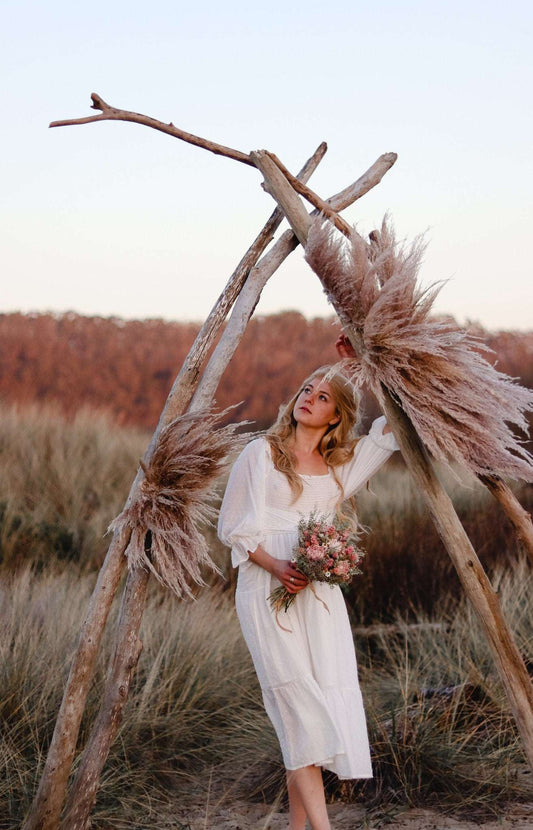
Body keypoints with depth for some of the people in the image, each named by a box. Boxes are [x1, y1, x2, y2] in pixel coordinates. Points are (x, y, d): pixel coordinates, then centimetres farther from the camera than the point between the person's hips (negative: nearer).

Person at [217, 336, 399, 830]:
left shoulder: (339, 467, 16)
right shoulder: (261, 454, 6)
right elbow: (232, 526, 3)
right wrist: (274, 565, -12)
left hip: (319, 594, 4)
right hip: (267, 588, -4)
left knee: (330, 700, -5)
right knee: (300, 703, -14)